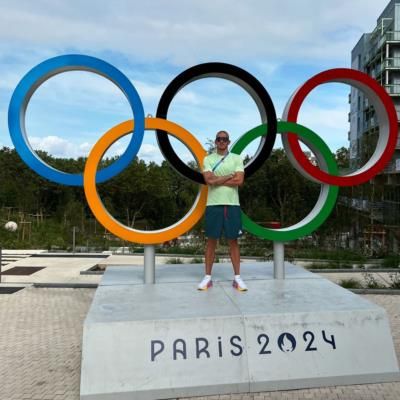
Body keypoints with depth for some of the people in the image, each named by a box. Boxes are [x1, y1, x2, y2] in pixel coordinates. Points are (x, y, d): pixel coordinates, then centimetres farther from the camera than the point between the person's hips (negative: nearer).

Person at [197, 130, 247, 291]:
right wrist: (229, 176, -7)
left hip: (232, 204, 0)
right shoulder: (208, 159, 6)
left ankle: (237, 278, 11)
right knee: (211, 240, 4)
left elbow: (239, 180, -8)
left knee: (233, 241, 5)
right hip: (213, 204, 0)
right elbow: (209, 180, -10)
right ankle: (207, 277, 11)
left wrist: (217, 180, -7)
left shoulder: (237, 158, 7)